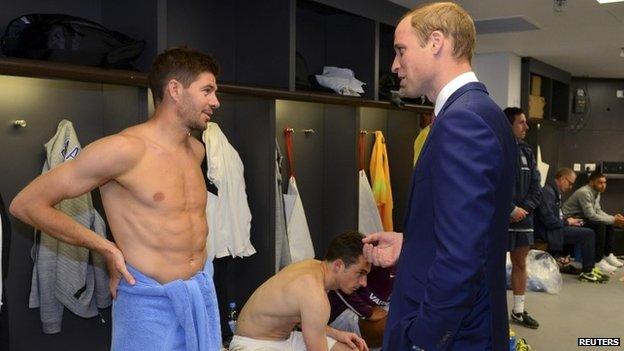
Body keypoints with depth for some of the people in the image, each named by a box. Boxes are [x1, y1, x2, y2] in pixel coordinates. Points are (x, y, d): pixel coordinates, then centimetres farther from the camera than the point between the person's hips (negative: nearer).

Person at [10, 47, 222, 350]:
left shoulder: (196, 150, 6)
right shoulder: (125, 148, -17)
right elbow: (27, 204, -13)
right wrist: (106, 249, -10)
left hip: (203, 293, 7)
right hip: (150, 301, -7)